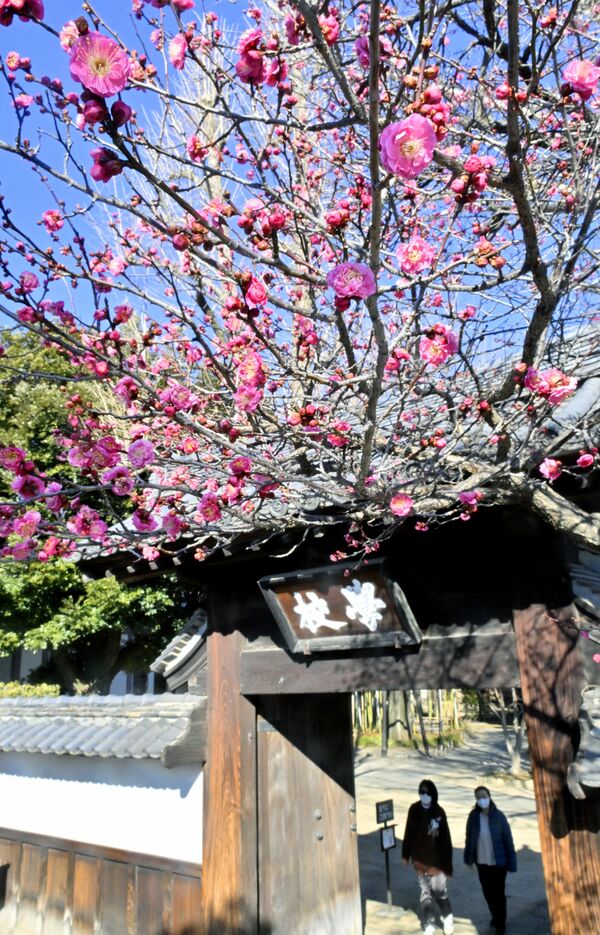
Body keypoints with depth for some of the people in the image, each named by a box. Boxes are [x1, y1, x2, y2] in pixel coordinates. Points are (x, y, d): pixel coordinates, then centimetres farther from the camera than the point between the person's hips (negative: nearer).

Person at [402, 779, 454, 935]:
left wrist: (447, 862, -10)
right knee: (425, 892, 13)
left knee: (439, 892, 6)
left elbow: (446, 839, -11)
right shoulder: (414, 810, -9)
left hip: (436, 859, -2)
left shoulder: (439, 812, -16)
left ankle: (448, 918, 33)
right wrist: (406, 854, 9)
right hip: (419, 859, 2)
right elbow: (409, 833, 2)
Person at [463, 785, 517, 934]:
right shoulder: (473, 816, -12)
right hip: (481, 862, 3)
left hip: (498, 862, -3)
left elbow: (507, 840, -12)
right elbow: (469, 838, -1)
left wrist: (511, 863, -10)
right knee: (488, 892, 19)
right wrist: (468, 858, 6)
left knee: (498, 893, 9)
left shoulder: (499, 816, -19)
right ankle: (495, 917, 45)